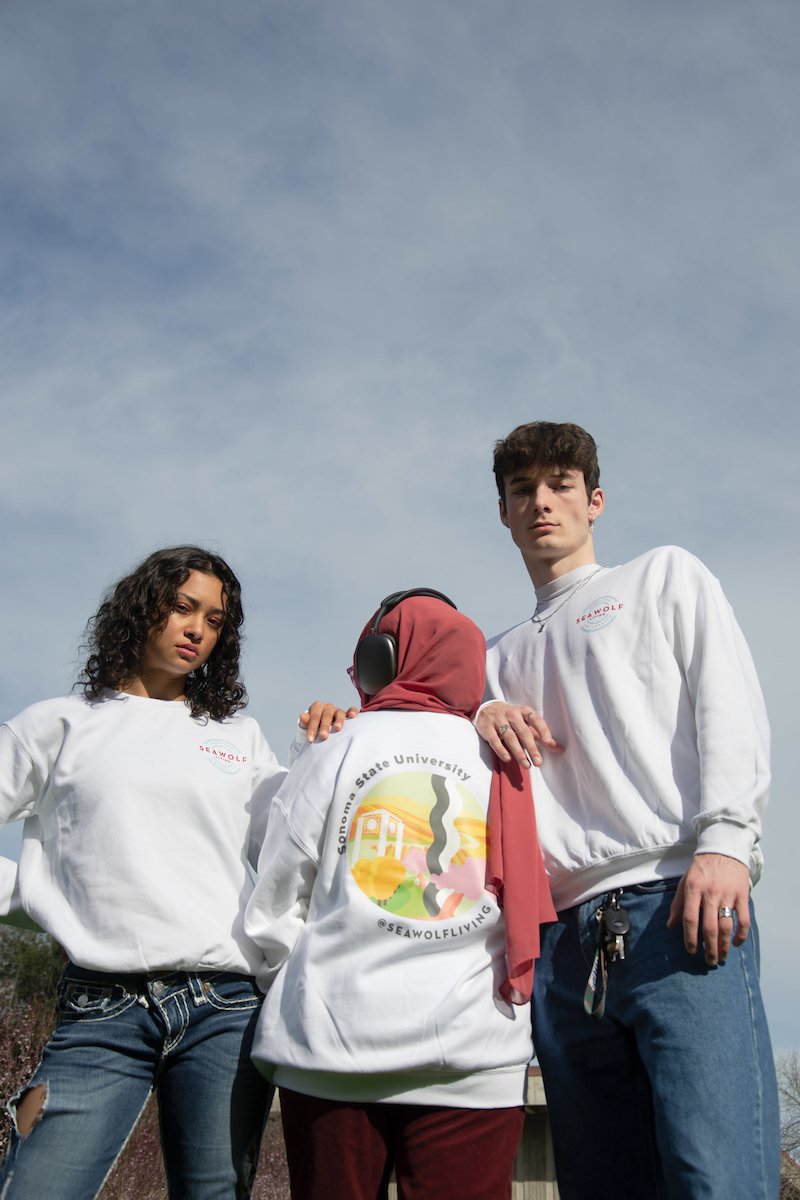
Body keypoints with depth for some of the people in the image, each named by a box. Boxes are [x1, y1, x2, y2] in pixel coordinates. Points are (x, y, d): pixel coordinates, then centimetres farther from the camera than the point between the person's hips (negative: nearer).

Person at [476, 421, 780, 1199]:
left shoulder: (666, 576, 20)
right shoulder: (501, 656, 31)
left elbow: (730, 708, 5)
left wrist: (724, 839, -11)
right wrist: (482, 719, 3)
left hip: (677, 906, -4)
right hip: (563, 935, 4)